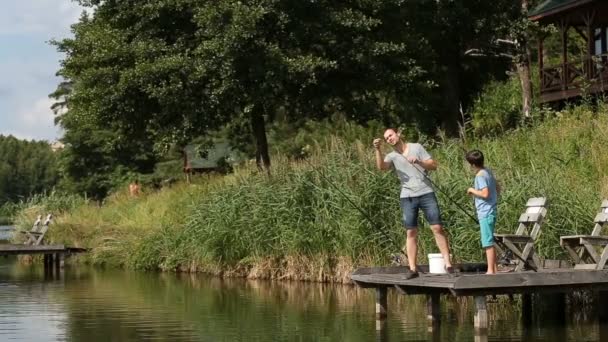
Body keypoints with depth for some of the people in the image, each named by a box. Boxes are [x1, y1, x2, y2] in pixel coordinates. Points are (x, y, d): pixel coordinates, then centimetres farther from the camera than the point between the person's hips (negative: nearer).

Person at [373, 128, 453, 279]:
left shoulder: (417, 147, 6)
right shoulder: (392, 156, 7)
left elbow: (433, 166, 2)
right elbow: (381, 166, -14)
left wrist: (419, 162, -15)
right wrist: (378, 150, -27)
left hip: (426, 193, -1)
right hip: (407, 197, 1)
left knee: (437, 227, -6)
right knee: (411, 233, -2)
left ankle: (447, 263, -4)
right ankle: (413, 269, -1)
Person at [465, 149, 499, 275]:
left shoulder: (480, 176, -17)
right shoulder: (487, 172, 11)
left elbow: (485, 193, -26)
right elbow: (497, 187, 19)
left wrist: (472, 190, -12)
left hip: (485, 213, -10)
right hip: (490, 211, 10)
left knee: (488, 242, -6)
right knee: (490, 242, 15)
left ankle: (490, 271, -5)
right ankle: (494, 269, 20)